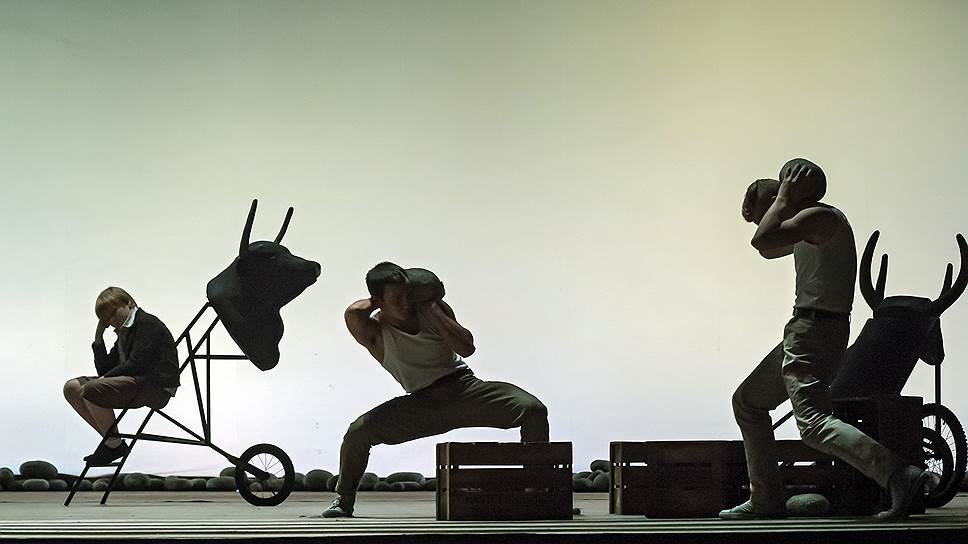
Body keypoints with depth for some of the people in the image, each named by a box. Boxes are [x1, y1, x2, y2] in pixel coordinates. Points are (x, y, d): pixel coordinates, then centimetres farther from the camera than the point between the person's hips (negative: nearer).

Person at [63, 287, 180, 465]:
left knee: (90, 390, -25)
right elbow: (104, 370, 16)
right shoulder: (124, 333, 21)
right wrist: (98, 337, 9)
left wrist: (106, 377, -9)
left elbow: (136, 364, -17)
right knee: (72, 388, 3)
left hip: (157, 386, -10)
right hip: (138, 382, 10)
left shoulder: (148, 323, -6)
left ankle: (115, 445, -10)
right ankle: (109, 438, 5)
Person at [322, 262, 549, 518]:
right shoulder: (376, 334, -11)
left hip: (465, 388, 1)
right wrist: (384, 300, -13)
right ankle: (343, 500, 5)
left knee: (533, 410, -20)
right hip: (422, 403, -1)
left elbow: (466, 348, -13)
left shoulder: (435, 309, -3)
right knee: (359, 432, -20)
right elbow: (353, 312, -34)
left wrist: (432, 310, -14)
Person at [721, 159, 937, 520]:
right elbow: (769, 249, 34)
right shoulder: (813, 226, 19)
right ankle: (766, 501, 21)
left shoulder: (819, 217, -13)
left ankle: (901, 478, -30)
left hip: (814, 334, -11)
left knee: (814, 423, -23)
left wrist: (782, 198, -15)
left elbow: (763, 240, -28)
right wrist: (757, 215, 18)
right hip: (804, 334, 11)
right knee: (747, 402, 19)